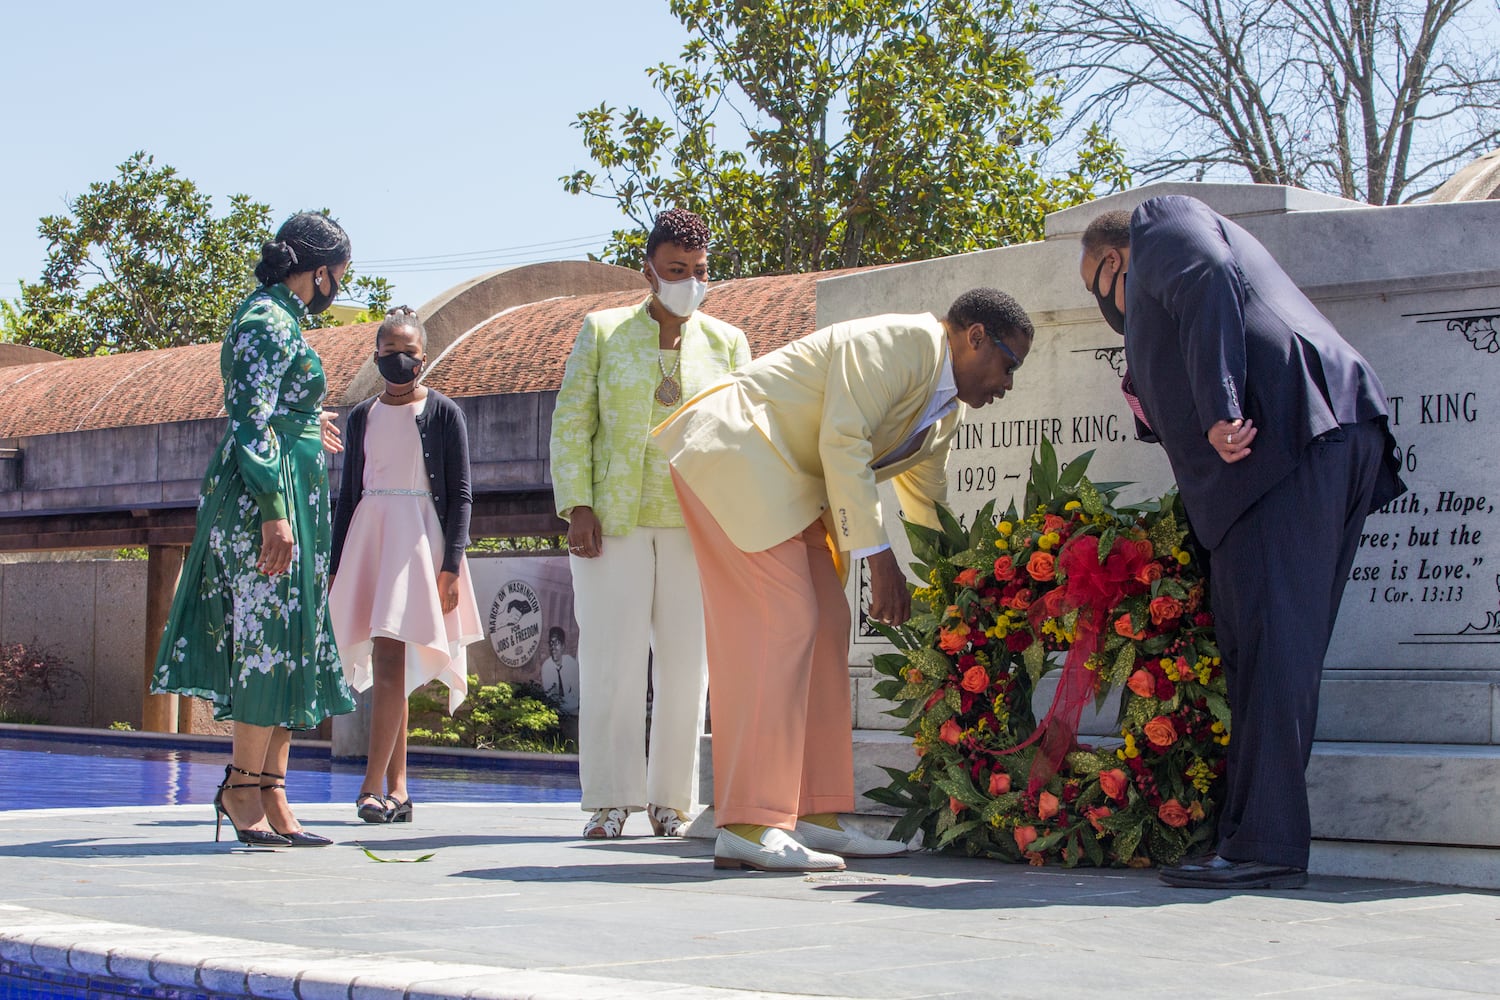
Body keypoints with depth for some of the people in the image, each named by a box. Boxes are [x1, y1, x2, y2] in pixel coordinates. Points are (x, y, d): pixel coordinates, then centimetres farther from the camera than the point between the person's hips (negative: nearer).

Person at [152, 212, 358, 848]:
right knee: (271, 635, -7)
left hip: (285, 499, 10)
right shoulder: (270, 323, -11)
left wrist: (304, 425, 44)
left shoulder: (274, 318, 19)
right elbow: (251, 423, -18)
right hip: (271, 493, -10)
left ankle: (270, 799, 8)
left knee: (284, 643, 7)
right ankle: (244, 789, 0)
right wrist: (275, 512, -24)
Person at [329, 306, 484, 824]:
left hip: (417, 536, -5)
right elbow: (347, 494, 17)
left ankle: (373, 785, -17)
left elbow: (460, 494, -1)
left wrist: (451, 564, -10)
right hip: (367, 535, 5)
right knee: (386, 667, 4)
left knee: (390, 660, -15)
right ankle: (397, 788, 7)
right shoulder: (362, 416, 15)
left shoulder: (442, 412, 3)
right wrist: (335, 566, 11)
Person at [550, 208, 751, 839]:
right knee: (611, 659, -5)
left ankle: (671, 800, 9)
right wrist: (577, 506, -6)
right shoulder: (603, 331, 8)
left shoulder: (726, 343, 12)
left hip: (697, 523, 1)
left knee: (686, 662, 1)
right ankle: (611, 800, 2)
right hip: (614, 519, -1)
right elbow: (571, 421, 5)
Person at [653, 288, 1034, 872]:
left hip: (790, 485, 11)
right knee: (782, 621, -17)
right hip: (733, 450, -11)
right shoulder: (900, 341, -14)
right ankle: (748, 828, -19)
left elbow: (928, 510, 25)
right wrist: (879, 559, -24)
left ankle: (814, 817, 9)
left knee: (825, 626, 6)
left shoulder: (947, 412, 16)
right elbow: (843, 443, -24)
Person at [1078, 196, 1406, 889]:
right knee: (1270, 648, 7)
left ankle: (1265, 845, -19)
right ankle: (1253, 835, 5)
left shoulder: (1161, 223, 14)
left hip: (1289, 430, -10)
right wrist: (1161, 415, 25)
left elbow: (1209, 285, -9)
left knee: (1269, 640, -15)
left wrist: (1219, 411, -18)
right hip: (1337, 442, 10)